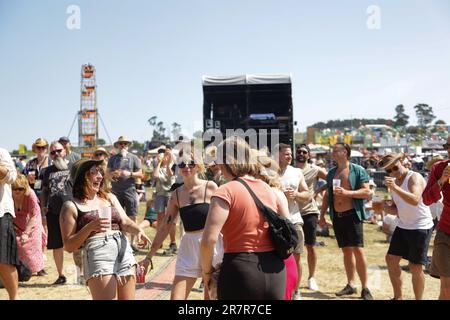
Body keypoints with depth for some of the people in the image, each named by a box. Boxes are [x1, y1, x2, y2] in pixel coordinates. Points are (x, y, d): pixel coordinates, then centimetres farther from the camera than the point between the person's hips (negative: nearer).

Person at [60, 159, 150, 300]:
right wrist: (90, 227, -17)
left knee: (128, 298, 9)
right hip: (97, 254, -5)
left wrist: (138, 231, -16)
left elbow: (125, 221, 5)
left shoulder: (109, 197, 16)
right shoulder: (71, 206, 1)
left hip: (125, 251, 5)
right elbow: (68, 246, -3)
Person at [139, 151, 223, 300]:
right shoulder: (176, 195, 5)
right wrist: (148, 257, 10)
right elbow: (165, 227, 10)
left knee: (211, 296, 8)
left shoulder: (210, 187, -5)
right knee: (176, 297, 0)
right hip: (188, 248, 3)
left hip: (212, 245, -3)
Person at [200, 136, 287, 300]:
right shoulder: (269, 189, 7)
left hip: (241, 270, -5)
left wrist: (206, 270, -5)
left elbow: (209, 240, -20)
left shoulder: (226, 191, -12)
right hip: (275, 271, 6)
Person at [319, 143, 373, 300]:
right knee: (346, 251, 11)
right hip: (337, 216, 5)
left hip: (352, 215, -5)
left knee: (358, 250, -8)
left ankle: (365, 288, 1)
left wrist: (347, 193, -21)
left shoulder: (358, 170, -3)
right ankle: (350, 285, 19)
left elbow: (367, 192, -10)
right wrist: (322, 215, 12)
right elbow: (327, 196, 16)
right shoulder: (331, 172, 13)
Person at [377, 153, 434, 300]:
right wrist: (385, 208, -9)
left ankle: (419, 299, 14)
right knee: (391, 259, 10)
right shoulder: (394, 183, 7)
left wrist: (395, 188, -47)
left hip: (420, 227, -8)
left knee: (415, 267, -4)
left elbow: (415, 200, -36)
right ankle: (398, 297, 24)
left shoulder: (414, 178, -17)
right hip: (402, 226, 8)